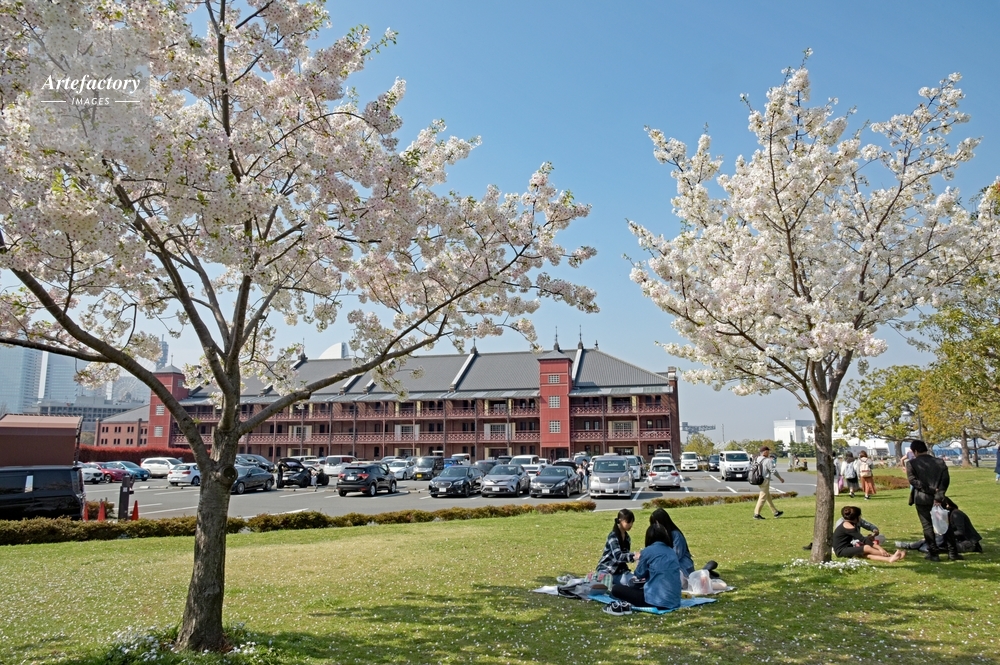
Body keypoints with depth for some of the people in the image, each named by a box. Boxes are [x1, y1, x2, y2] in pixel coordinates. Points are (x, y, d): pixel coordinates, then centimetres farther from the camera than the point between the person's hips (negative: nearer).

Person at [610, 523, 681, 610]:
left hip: (658, 601, -7)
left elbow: (639, 574, 8)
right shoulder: (672, 552, 13)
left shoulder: (648, 551, -5)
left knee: (616, 589, 1)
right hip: (674, 601, 7)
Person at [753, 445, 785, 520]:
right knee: (762, 497, -3)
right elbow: (773, 471, -15)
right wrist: (780, 478, -1)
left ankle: (775, 512, 27)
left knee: (768, 497, 17)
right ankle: (756, 514, -2)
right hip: (765, 480, -9)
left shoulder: (758, 459, 8)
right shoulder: (767, 461, -16)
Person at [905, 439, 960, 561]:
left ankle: (933, 553, 4)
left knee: (927, 526, 4)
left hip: (922, 499, -3)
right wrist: (939, 496, -9)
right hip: (937, 499, 3)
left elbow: (913, 480, -14)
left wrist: (928, 490, -12)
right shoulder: (940, 462, 5)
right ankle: (953, 552, 15)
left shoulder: (911, 463, -4)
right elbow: (945, 479, -3)